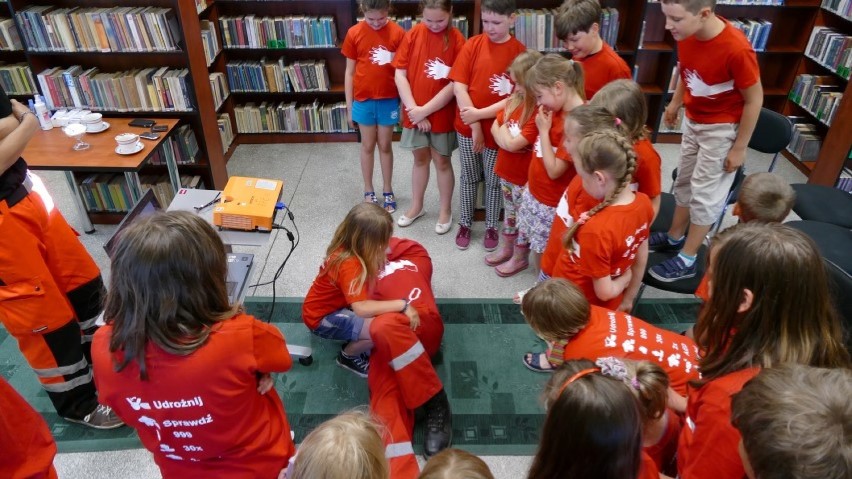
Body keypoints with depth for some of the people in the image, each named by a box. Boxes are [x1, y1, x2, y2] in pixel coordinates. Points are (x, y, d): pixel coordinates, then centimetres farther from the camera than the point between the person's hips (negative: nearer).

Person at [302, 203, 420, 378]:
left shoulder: (349, 246, -10)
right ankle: (348, 356, 3)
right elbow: (361, 308, -45)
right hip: (322, 317, -9)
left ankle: (353, 340, 12)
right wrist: (402, 305, -41)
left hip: (335, 302, 9)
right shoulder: (349, 264, -35)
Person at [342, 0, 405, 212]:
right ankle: (368, 191, 24)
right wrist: (349, 105, 1)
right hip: (363, 100, 1)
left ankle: (388, 191, 24)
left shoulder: (398, 33, -7)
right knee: (368, 146, 11)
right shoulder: (354, 33, -5)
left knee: (385, 146, 11)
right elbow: (349, 72, 1)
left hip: (389, 100, 0)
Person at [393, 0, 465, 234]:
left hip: (443, 113, -3)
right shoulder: (413, 34, -3)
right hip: (415, 112, 3)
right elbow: (400, 75, -5)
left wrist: (425, 110, -16)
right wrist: (413, 108, -13)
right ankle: (416, 205, 34)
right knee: (420, 158, 17)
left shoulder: (457, 40, -12)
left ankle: (446, 210, 26)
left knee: (442, 161, 10)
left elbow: (455, 84, -16)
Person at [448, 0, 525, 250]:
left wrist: (480, 114, -19)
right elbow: (459, 86, -9)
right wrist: (474, 125, -14)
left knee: (494, 181, 13)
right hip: (467, 126, 2)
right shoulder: (472, 45, -5)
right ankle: (464, 224, 33)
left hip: (497, 129, -2)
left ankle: (491, 227, 32)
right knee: (469, 177, 16)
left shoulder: (520, 52, -10)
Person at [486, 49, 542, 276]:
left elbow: (513, 143, -27)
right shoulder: (515, 101, 0)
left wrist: (504, 132, -8)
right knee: (509, 213, 24)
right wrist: (507, 138, -14)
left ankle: (520, 257, 29)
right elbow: (495, 127, 4)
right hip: (506, 172, 8)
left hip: (525, 178, -8)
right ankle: (506, 248, 42)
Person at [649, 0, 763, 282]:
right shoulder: (686, 35, -14)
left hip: (722, 129, -7)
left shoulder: (736, 49, -32)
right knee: (684, 181, 19)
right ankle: (674, 237, 37)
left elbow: (754, 100, -21)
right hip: (693, 121, 7)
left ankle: (687, 260, 15)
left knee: (705, 193, 2)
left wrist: (739, 148, -15)